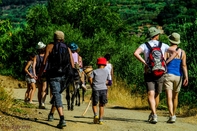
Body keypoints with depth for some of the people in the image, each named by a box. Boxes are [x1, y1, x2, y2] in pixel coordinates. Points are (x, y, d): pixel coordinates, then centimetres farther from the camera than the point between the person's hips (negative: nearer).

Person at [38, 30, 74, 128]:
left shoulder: (50, 46, 2)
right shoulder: (67, 49, 12)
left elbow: (44, 62, -3)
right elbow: (72, 65, 6)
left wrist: (39, 75, 5)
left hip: (53, 74, -4)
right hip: (64, 75, 4)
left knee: (57, 96, -11)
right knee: (57, 94, 23)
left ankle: (62, 119, -27)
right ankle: (51, 114, 38)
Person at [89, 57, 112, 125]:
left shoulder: (94, 71, 9)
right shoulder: (106, 72, 16)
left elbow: (90, 78, -6)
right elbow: (108, 81, 17)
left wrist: (92, 86, 6)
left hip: (96, 89, -1)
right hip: (103, 89, 1)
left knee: (94, 104, 11)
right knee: (101, 105, 9)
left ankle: (95, 115, -13)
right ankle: (101, 119, 4)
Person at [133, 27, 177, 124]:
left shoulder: (145, 45, 2)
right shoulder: (163, 45, 7)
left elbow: (136, 53, -17)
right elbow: (174, 52, -6)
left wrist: (145, 63, -11)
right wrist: (166, 63, -4)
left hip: (149, 73, -2)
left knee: (150, 95, -9)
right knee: (156, 95, 18)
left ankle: (154, 115, -27)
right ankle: (153, 114, 31)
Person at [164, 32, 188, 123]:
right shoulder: (182, 52, 4)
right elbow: (184, 65, -5)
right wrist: (186, 77, -10)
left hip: (168, 75, -3)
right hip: (178, 76, 3)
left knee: (169, 97, -10)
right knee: (175, 97, 20)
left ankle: (171, 116, -24)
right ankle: (173, 115, 33)